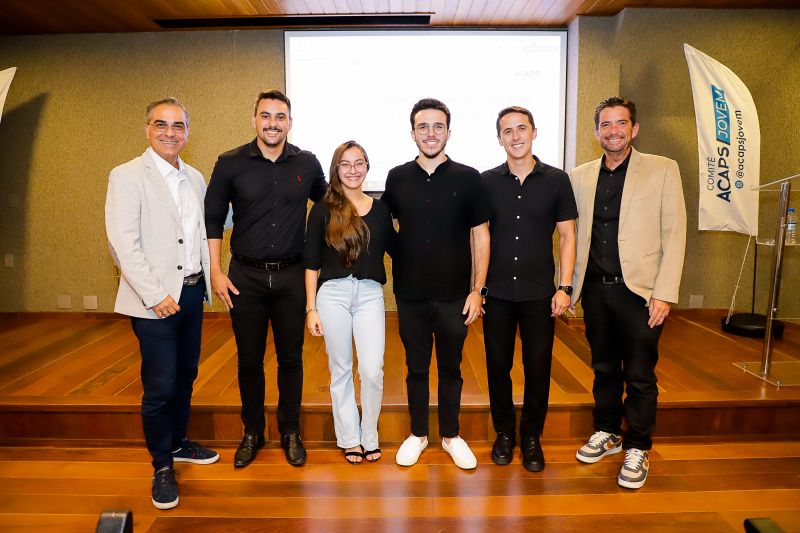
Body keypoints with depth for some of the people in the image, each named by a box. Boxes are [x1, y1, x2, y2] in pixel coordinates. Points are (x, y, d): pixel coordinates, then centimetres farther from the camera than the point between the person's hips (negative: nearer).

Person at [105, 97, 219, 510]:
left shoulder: (195, 179, 11)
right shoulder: (127, 177, -8)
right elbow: (123, 244, -15)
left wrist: (211, 276, 6)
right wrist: (156, 295, -18)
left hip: (192, 292, 6)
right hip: (155, 301, -6)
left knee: (185, 376, 18)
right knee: (160, 386, 1)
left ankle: (178, 443, 37)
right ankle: (162, 466, 19)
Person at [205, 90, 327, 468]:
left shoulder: (307, 164, 0)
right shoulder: (230, 164, -3)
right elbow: (212, 218, 1)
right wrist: (216, 271, -5)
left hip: (291, 276, 1)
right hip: (245, 276, 0)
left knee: (291, 359, 11)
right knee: (249, 361, 11)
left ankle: (290, 431, 29)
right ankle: (252, 432, 30)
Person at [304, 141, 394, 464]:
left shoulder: (380, 209, 7)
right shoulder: (323, 210, 1)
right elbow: (311, 263, 2)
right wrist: (311, 308, -2)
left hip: (370, 294, 1)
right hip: (333, 293, -1)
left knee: (372, 370, -4)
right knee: (341, 370, 9)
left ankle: (369, 436, 19)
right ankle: (349, 438, 26)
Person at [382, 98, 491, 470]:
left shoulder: (468, 178, -3)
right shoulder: (397, 178, 1)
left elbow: (480, 236, -1)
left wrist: (477, 289, -5)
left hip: (455, 295, -1)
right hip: (410, 295, 1)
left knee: (451, 368, 13)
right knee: (416, 368, 14)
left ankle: (451, 436, 31)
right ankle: (418, 434, 32)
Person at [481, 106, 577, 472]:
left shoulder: (556, 180, 1)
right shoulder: (487, 181, 3)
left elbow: (566, 236, 2)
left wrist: (564, 287, -5)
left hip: (539, 292, 0)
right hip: (497, 292, 1)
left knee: (538, 367, 6)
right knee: (498, 366, 9)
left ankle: (531, 437, 25)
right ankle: (504, 433, 28)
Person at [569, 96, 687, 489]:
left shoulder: (663, 170, -1)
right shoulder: (579, 176, 7)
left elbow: (674, 236, -5)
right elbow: (572, 235, 9)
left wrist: (664, 294, -11)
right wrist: (567, 287, 4)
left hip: (638, 290, -3)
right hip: (596, 289, 3)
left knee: (639, 376, 6)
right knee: (604, 368, 16)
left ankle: (637, 449, 24)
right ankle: (607, 434, 34)